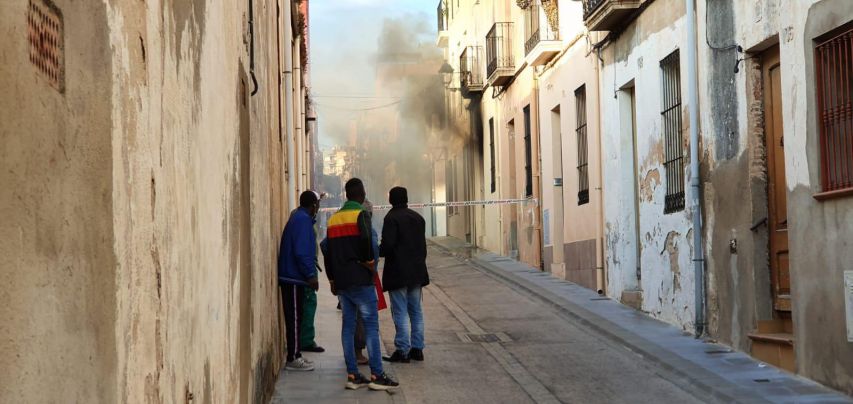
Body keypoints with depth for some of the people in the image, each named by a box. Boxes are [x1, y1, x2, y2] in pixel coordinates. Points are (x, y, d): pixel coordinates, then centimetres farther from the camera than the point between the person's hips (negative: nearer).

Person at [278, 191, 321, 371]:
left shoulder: (297, 218, 17)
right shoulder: (303, 220, -14)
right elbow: (301, 251, -22)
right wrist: (310, 275, -20)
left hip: (290, 276, 10)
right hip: (294, 277, -10)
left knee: (294, 317, 12)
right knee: (294, 317, -6)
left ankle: (295, 355, 17)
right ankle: (293, 358, -3)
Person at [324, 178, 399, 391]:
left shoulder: (333, 219, 14)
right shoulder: (360, 215, -8)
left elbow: (327, 251, 16)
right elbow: (366, 241, -24)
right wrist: (369, 261, -5)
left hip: (341, 282, 7)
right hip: (361, 280, -7)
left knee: (348, 325, 9)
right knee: (371, 325, -4)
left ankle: (352, 375, 8)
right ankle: (376, 375, -8)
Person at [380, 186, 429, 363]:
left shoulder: (392, 218, -13)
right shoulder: (418, 218, 11)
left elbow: (387, 245, -19)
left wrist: (376, 252, 0)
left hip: (398, 273, -7)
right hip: (417, 272, 7)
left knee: (400, 312, -4)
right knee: (416, 310, 12)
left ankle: (403, 350, -5)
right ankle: (417, 348, 14)